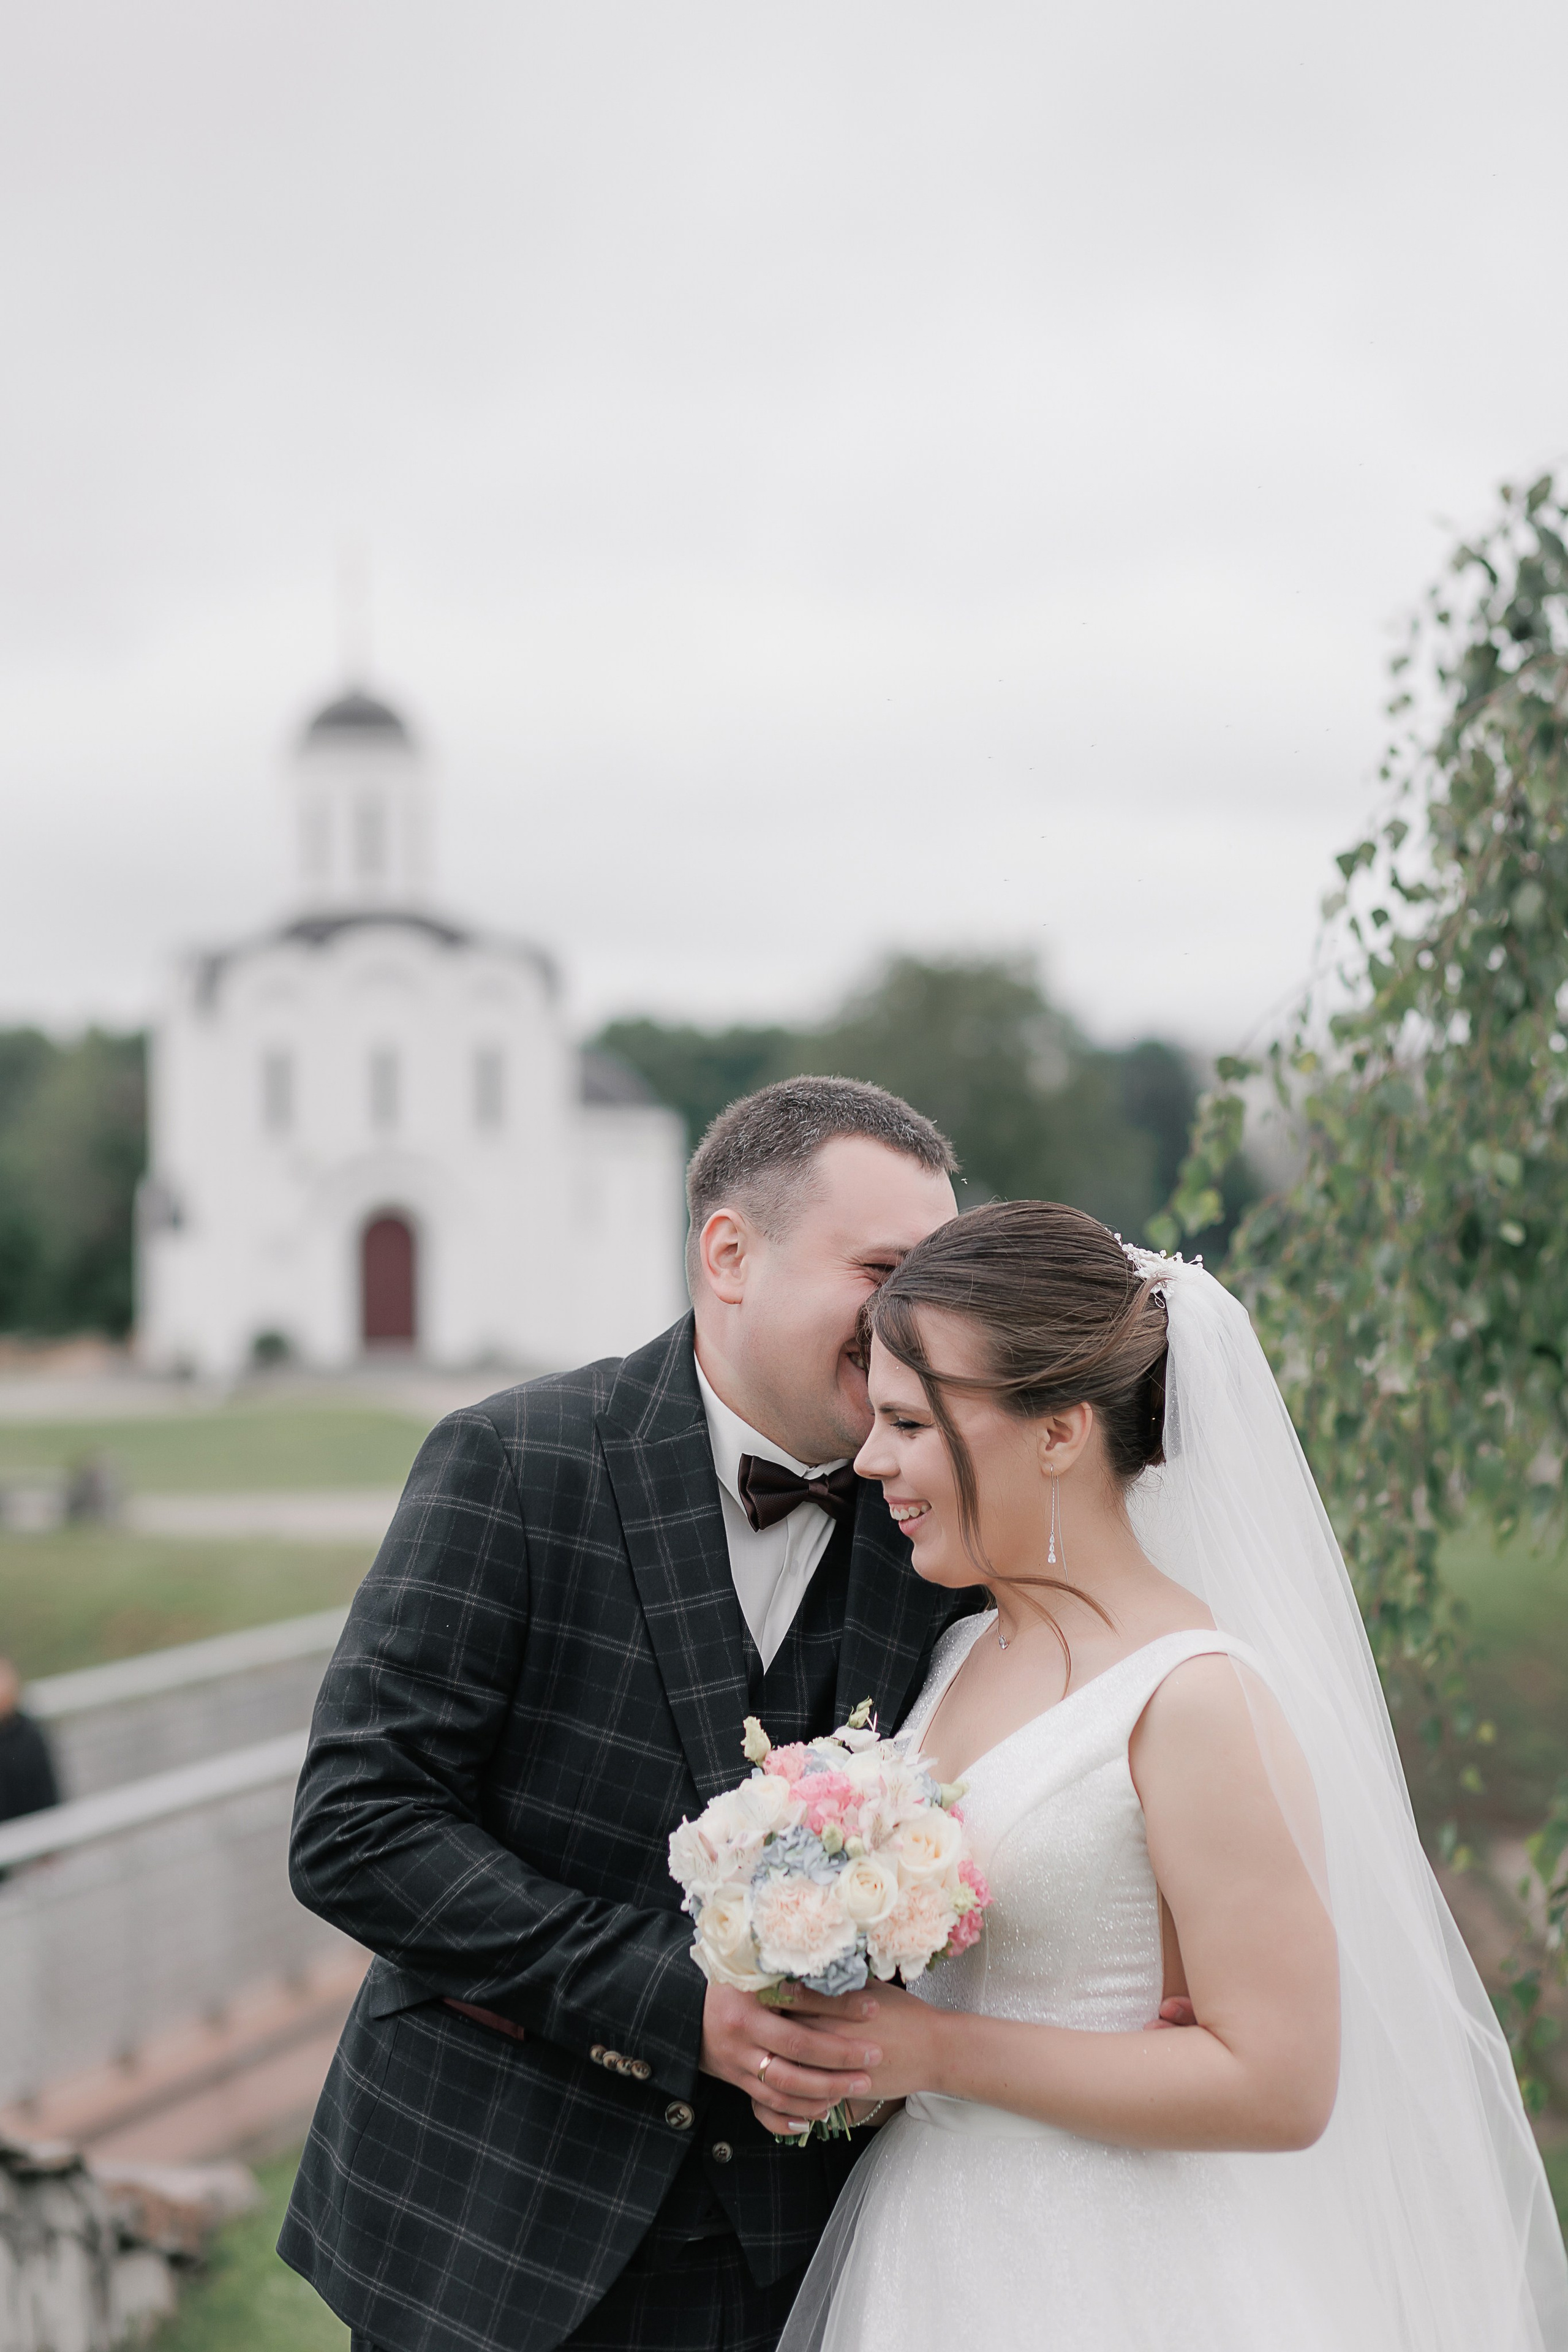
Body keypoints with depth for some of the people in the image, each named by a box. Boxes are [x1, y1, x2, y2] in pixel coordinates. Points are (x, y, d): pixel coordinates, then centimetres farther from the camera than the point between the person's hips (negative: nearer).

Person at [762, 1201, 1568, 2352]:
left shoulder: (1194, 1703, -19)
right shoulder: (962, 1656, 5)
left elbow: (1278, 2085, -21)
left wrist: (936, 2053, -18)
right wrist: (834, 2048, -3)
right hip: (928, 2244, 7)